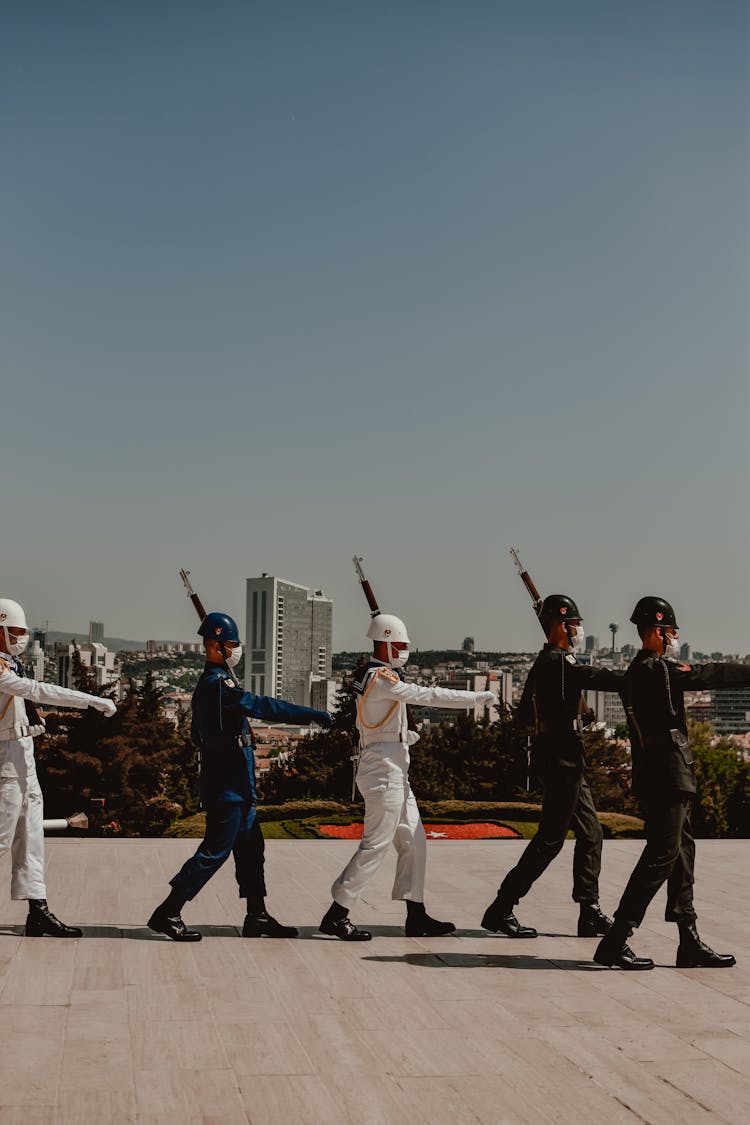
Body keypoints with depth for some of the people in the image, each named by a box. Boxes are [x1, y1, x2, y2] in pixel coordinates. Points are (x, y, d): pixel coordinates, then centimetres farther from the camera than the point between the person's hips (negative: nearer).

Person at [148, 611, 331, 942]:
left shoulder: (209, 683, 16)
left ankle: (257, 916, 17)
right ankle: (167, 913, 0)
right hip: (228, 783, -10)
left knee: (250, 846, 12)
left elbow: (198, 734, 23)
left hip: (237, 785, 10)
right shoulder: (217, 683, -17)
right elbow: (263, 706, -25)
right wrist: (312, 715, -24)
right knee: (215, 850, -6)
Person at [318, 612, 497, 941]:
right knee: (375, 845, -7)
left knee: (413, 841, 11)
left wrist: (407, 735, 5)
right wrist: (479, 697, -15)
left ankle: (416, 917, 16)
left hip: (394, 773, 10)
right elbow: (428, 696, -19)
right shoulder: (381, 677, -15)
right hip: (384, 771, -10)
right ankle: (335, 916, -2)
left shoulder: (373, 677, 16)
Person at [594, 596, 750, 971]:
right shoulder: (657, 668, -14)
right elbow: (712, 675, -14)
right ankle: (615, 942, -6)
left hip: (656, 776, 10)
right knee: (662, 855, -7)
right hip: (667, 775, -10)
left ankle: (690, 943, 16)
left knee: (682, 851, 12)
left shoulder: (636, 672, 15)